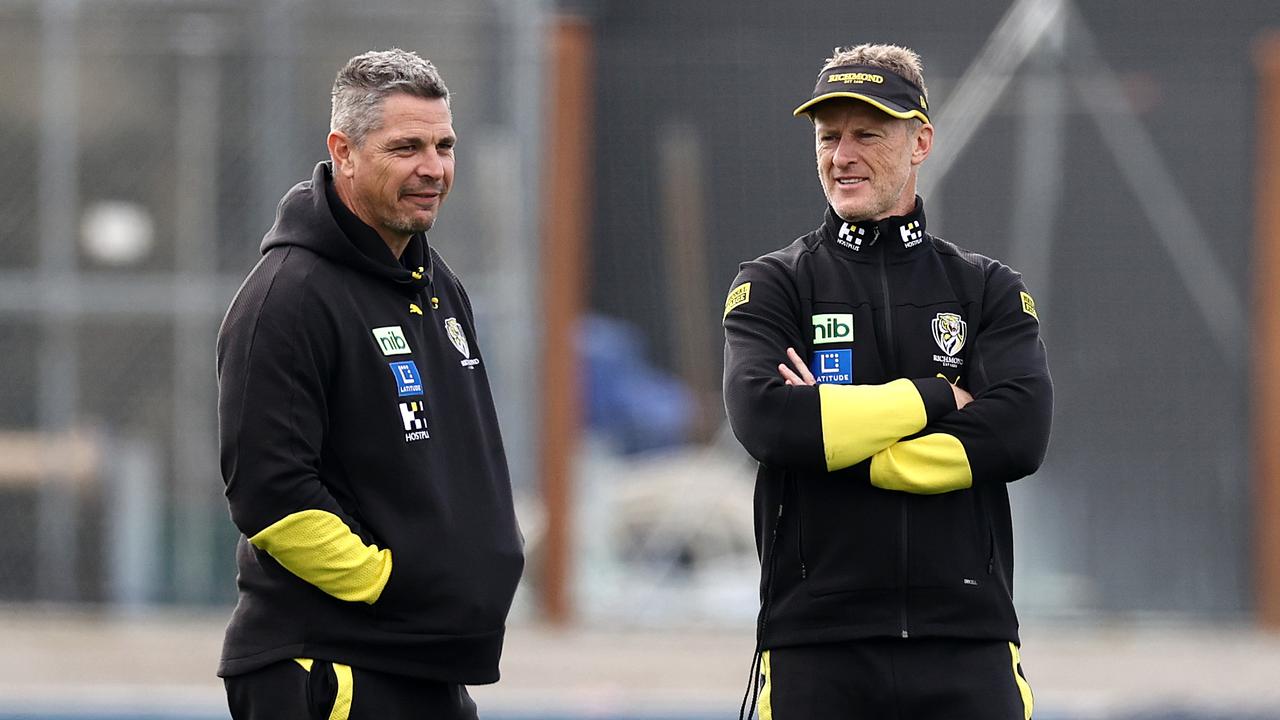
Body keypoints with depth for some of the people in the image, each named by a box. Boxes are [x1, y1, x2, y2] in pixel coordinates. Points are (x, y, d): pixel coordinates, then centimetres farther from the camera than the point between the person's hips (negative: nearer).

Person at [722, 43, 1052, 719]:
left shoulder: (988, 290, 11)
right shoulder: (771, 286, 8)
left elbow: (1021, 434, -6)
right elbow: (764, 420, -12)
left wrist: (839, 439, -11)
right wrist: (939, 398, -7)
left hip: (967, 643, 1)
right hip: (815, 646, -1)